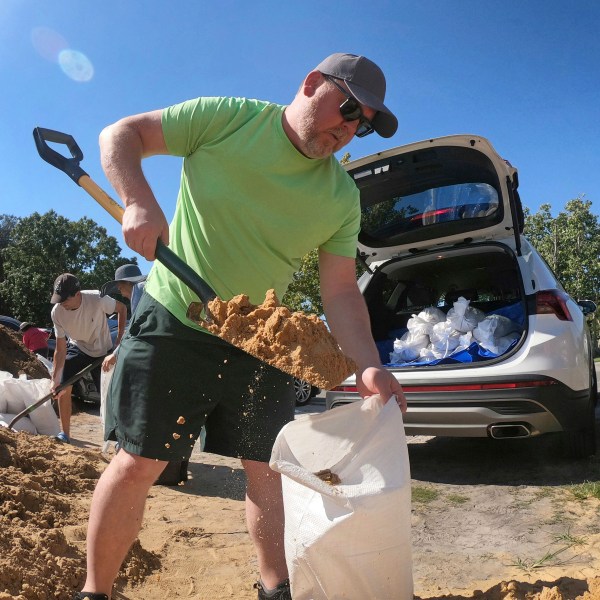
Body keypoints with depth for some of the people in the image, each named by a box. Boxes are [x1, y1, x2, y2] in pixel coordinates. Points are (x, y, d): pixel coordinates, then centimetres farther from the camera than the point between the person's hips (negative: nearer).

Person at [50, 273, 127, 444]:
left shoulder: (98, 299, -33)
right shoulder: (57, 312, -23)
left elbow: (122, 308, -13)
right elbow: (60, 349, -18)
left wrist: (119, 340, -16)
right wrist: (55, 378, -22)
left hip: (103, 351, -2)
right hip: (77, 349, 3)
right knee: (63, 388, -9)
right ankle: (65, 434, 7)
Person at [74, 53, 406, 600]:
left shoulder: (342, 200, 0)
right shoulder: (227, 118, -7)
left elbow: (341, 294, -3)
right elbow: (121, 135, -3)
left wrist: (369, 366, -18)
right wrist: (139, 202, -22)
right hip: (174, 319, -3)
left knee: (267, 468, 8)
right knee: (139, 464, 1)